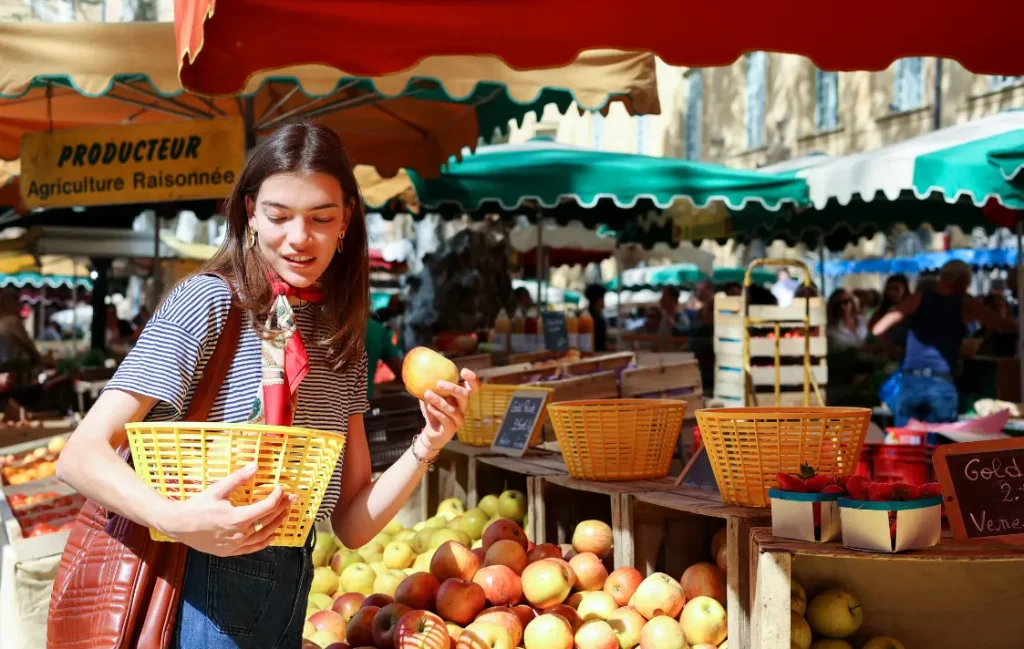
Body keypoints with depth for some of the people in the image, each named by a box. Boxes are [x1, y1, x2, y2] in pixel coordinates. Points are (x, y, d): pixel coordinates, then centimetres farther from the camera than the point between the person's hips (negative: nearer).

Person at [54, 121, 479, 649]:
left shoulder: (342, 341, 7)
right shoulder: (210, 301, -11)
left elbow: (352, 526, 5)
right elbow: (82, 455, -18)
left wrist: (427, 446, -10)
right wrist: (180, 520, -34)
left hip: (288, 591, 6)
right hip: (200, 593, -6)